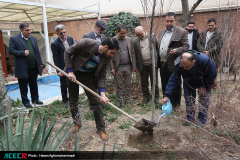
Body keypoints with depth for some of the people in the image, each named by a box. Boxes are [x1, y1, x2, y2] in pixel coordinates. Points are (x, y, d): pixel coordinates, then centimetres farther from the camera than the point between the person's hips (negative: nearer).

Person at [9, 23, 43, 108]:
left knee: (34, 84, 14)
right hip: (23, 68, -4)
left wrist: (40, 63, 8)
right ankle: (25, 101, 19)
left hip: (34, 67, 4)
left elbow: (37, 51, 12)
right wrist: (23, 53, -19)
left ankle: (35, 99, 28)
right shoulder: (14, 39, -3)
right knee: (23, 86, 6)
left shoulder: (33, 38, 12)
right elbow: (11, 51, -9)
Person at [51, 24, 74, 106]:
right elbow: (55, 58, -11)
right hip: (63, 68, -5)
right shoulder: (54, 44, -10)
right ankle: (65, 100, 25)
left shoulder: (70, 39, 6)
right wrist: (58, 71, -14)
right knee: (64, 85, 8)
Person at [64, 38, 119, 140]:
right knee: (73, 101, 9)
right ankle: (77, 123, 33)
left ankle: (101, 129, 12)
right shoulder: (86, 43, -29)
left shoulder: (107, 58, -16)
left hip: (89, 76, 2)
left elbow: (102, 76, -10)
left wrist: (102, 94, -21)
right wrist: (70, 71, -20)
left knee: (96, 102, -4)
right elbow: (67, 53, -16)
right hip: (73, 74, -1)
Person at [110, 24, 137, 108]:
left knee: (128, 85, 9)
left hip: (128, 66, 3)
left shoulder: (129, 40, 9)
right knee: (119, 86, 5)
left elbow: (132, 53, 10)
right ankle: (119, 101, 18)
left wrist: (134, 66, 5)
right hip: (118, 67, -3)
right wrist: (112, 68, -8)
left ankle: (128, 101, 22)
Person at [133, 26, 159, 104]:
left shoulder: (153, 36, 1)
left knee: (154, 82, 6)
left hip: (152, 64, -1)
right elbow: (135, 54, 5)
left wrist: (157, 59, -1)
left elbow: (157, 48, 4)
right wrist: (136, 65, 2)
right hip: (142, 65, 1)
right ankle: (146, 97, 27)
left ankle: (156, 97, 22)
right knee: (144, 83, 11)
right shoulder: (135, 41, 1)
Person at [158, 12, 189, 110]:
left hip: (173, 64, -6)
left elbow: (186, 46, -8)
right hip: (162, 64, 6)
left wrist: (176, 50, -25)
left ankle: (175, 104, 20)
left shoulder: (182, 32, -5)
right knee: (164, 85, 15)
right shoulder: (162, 32, 16)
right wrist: (158, 60, 10)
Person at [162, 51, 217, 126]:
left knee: (204, 101, -3)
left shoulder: (205, 60, -39)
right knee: (189, 100, 2)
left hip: (204, 82, -1)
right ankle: (190, 119, 20)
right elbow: (173, 80, -30)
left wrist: (204, 87, -17)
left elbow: (212, 75, -22)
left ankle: (202, 121, 13)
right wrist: (167, 95, -35)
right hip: (189, 83, 2)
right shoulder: (179, 64, -34)